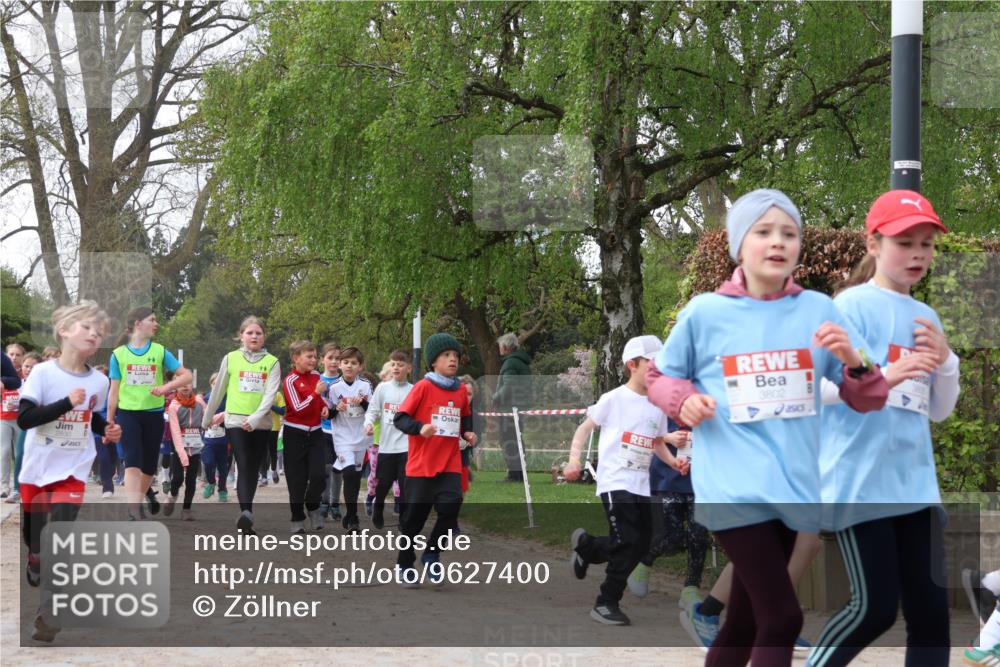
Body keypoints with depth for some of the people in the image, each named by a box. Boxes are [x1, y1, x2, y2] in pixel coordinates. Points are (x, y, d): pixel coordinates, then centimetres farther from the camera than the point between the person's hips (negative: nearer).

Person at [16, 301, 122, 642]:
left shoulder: (99, 382, -2)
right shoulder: (43, 373, -13)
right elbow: (24, 419, -22)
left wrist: (107, 430, -2)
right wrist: (67, 403, -28)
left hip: (73, 470, 1)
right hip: (37, 468, -1)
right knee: (35, 538, 12)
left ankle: (49, 614, -9)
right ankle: (36, 564, 48)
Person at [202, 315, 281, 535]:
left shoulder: (272, 362, 3)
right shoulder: (231, 359, 5)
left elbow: (271, 394, -8)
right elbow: (218, 391, 13)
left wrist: (255, 418, -22)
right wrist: (207, 417, 20)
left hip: (261, 424, 2)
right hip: (235, 421, -2)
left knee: (253, 470, 8)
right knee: (244, 468, -17)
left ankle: (245, 517, 18)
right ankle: (246, 513, -30)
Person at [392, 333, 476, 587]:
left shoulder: (461, 390, 7)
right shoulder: (423, 387, -8)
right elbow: (400, 418, -10)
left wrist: (468, 432, 4)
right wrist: (420, 428, -26)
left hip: (450, 465, 4)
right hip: (421, 465, -4)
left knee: (451, 508, -14)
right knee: (414, 517, 4)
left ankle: (431, 555, 9)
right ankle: (404, 566, 22)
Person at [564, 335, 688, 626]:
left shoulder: (657, 406, 9)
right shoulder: (614, 399, -8)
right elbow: (585, 427, -2)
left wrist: (673, 461, 0)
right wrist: (574, 459, -12)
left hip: (641, 485, 7)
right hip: (614, 482, -7)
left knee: (642, 544, 7)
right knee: (628, 543, -14)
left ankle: (586, 544, 32)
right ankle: (606, 604, 0)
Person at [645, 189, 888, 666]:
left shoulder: (819, 310, 5)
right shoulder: (705, 312, -1)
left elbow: (867, 400, 7)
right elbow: (659, 377, 13)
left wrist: (853, 360, -15)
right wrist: (683, 399, -9)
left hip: (793, 487, 4)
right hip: (734, 488, -4)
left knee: (745, 622, 14)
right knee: (782, 619, -13)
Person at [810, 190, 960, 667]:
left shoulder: (926, 318, 14)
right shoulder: (852, 305, -7)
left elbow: (940, 410, 18)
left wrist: (945, 360, -1)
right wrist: (883, 376, -29)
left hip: (914, 483, 7)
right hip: (860, 482, -7)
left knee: (931, 610, 3)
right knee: (875, 609, -8)